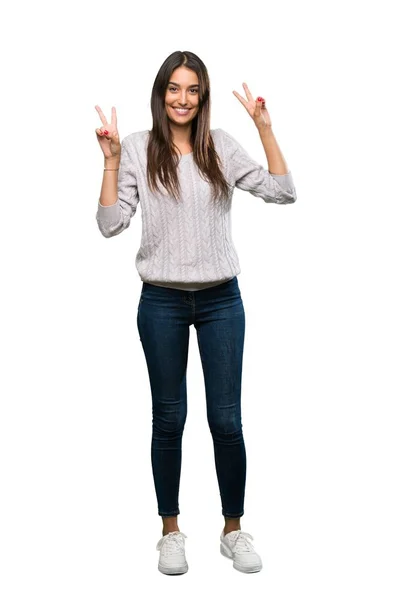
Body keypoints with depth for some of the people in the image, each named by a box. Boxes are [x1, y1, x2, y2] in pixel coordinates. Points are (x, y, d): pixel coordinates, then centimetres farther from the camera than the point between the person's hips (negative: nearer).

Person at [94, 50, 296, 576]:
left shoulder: (221, 146, 4)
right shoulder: (137, 148, 0)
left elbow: (283, 193, -1)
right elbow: (110, 224, -6)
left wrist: (265, 128, -5)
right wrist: (110, 159, -13)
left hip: (221, 299, 1)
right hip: (162, 301, -1)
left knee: (227, 420, 5)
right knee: (169, 418, 9)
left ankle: (234, 530, 22)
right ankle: (171, 532, 25)